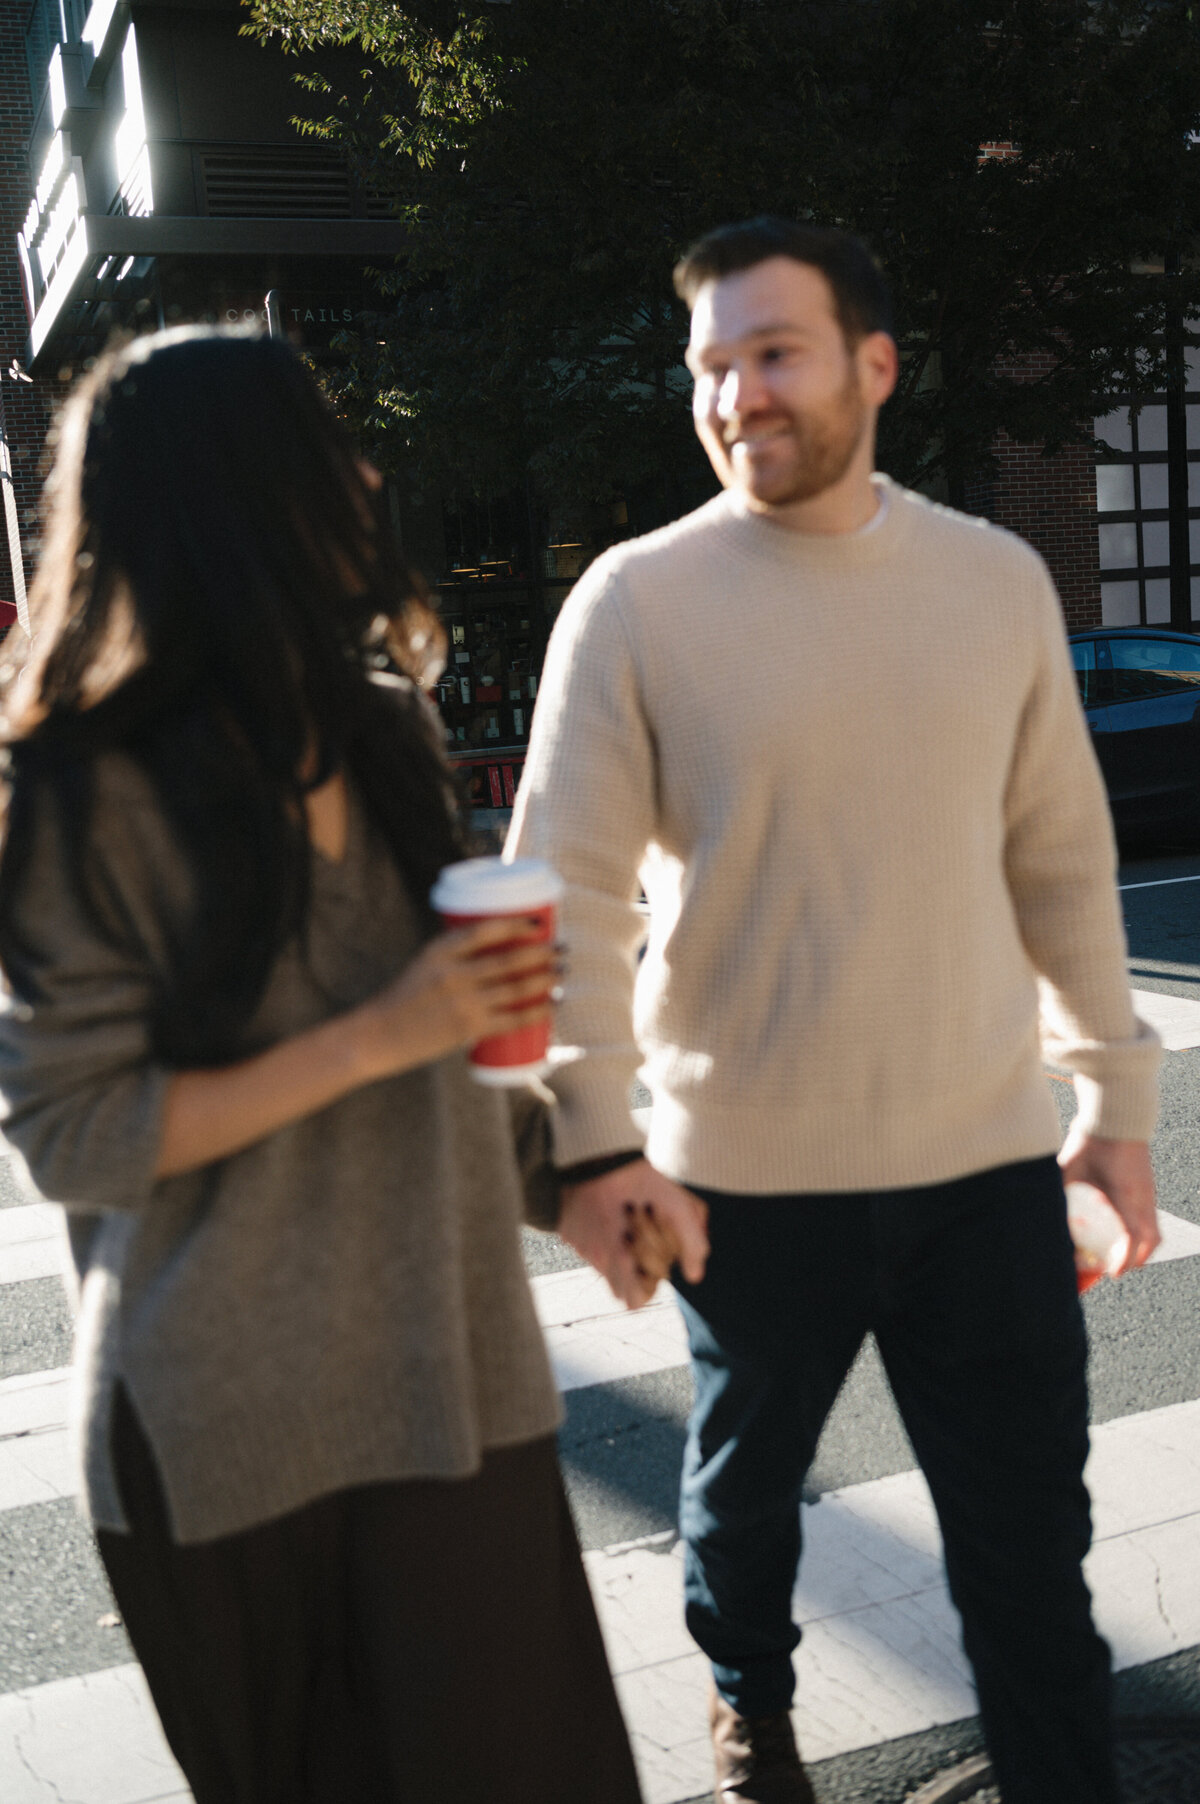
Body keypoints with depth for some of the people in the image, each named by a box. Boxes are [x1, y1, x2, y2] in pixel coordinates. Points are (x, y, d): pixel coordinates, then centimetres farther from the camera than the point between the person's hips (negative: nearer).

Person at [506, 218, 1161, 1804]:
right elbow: (570, 884, -9)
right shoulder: (636, 601, -8)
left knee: (1030, 1530, 10)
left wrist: (1114, 1094, 8)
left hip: (987, 1159, 2)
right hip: (744, 1171, -1)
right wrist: (593, 1139, -15)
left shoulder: (999, 581, 2)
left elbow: (1062, 861, 7)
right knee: (747, 1476, 21)